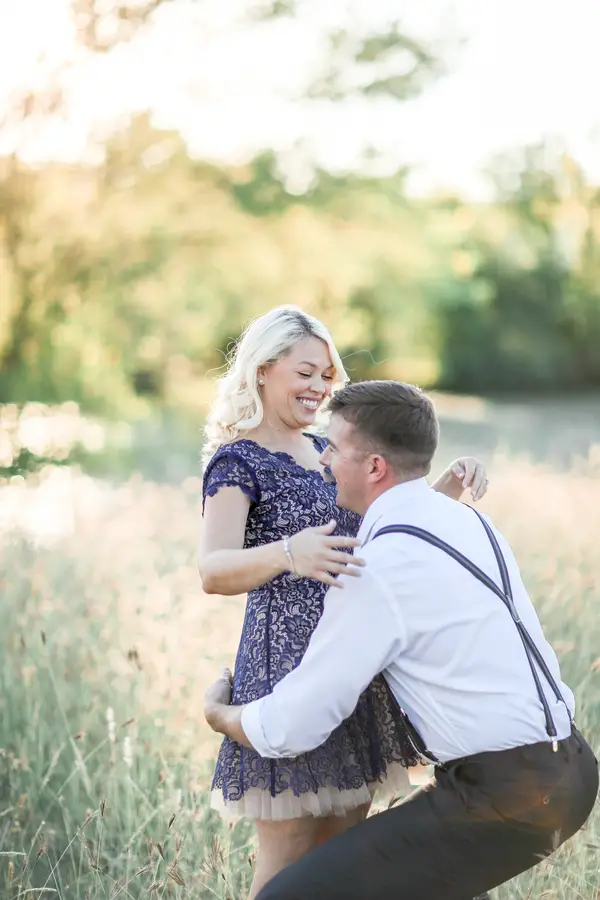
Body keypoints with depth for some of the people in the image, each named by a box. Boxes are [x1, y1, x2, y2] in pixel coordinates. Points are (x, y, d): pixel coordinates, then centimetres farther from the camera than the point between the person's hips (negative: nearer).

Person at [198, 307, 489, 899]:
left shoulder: (322, 451, 17)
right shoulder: (237, 461, -7)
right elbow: (212, 571, -21)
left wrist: (450, 485, 3)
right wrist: (287, 552, -40)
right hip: (286, 665, -8)